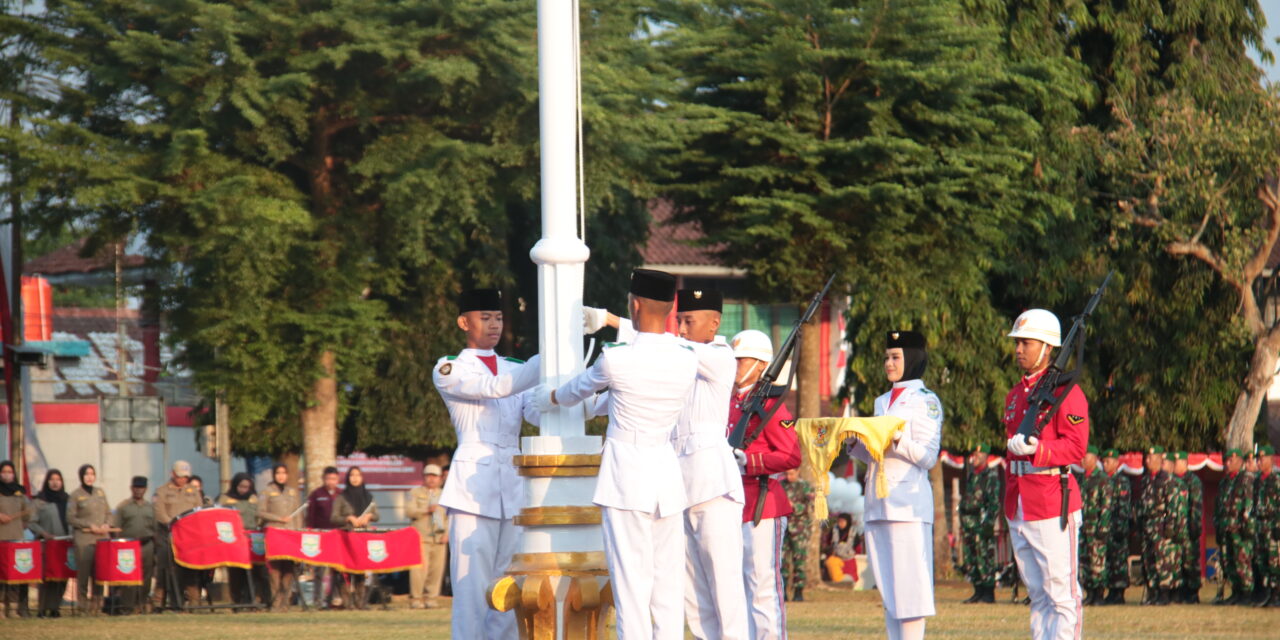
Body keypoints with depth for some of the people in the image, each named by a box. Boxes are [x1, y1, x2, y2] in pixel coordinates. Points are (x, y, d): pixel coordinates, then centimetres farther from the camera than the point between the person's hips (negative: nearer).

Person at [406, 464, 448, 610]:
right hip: (422, 537, -4)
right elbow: (409, 511, -1)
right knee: (420, 569, -12)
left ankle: (430, 598, 4)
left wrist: (447, 532, 3)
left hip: (439, 539, 4)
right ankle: (415, 599, -6)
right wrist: (426, 510, -13)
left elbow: (450, 517, 18)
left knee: (436, 569, -3)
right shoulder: (415, 492, 11)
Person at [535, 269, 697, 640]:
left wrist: (544, 399, 33)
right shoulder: (688, 361, 3)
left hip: (626, 475, -5)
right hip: (667, 474, 5)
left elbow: (573, 393, 8)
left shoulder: (615, 360, -11)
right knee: (668, 582, 6)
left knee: (631, 582, -5)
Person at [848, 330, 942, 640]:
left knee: (909, 583, -10)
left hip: (908, 502, -7)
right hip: (877, 504, 7)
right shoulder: (882, 402, 20)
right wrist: (854, 442, 1)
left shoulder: (925, 401, -1)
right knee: (887, 588, 6)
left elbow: (928, 457, -8)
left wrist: (896, 439, -22)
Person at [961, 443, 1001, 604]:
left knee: (985, 558, -8)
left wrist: (989, 521, -19)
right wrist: (962, 522, 20)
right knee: (970, 560, 8)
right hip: (969, 523, 8)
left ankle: (988, 593, -6)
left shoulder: (991, 476, -6)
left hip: (982, 522, -8)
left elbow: (994, 502, -11)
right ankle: (978, 591, 14)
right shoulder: (971, 476, 18)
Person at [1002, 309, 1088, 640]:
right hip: (1019, 511, 8)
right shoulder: (1015, 394, 18)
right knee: (1038, 597, 10)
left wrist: (1036, 449, -28)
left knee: (1062, 597, -6)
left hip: (1053, 507, -8)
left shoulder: (1065, 392, -7)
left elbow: (1076, 447, -15)